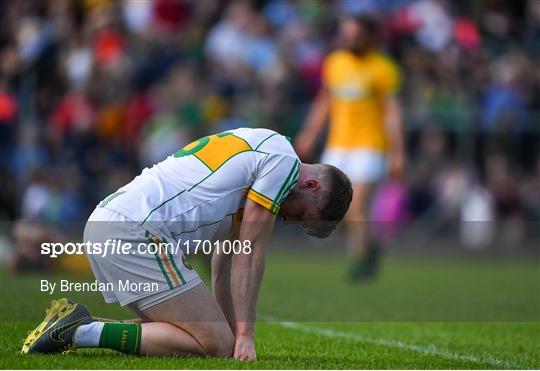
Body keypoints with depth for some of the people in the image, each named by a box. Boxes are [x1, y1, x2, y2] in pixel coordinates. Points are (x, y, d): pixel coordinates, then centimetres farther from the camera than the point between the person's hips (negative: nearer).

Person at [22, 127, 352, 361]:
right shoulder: (284, 159, -1)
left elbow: (225, 259, 26)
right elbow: (250, 254, -4)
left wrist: (233, 336, 21)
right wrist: (244, 336, -1)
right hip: (137, 231, -10)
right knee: (213, 346, -9)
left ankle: (74, 324, 5)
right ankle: (83, 332, -15)